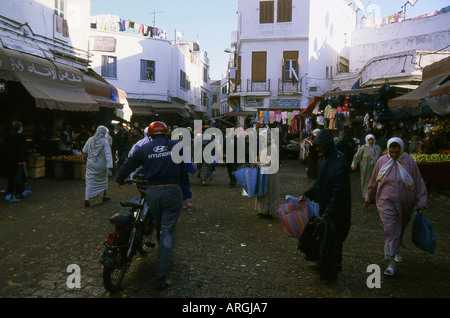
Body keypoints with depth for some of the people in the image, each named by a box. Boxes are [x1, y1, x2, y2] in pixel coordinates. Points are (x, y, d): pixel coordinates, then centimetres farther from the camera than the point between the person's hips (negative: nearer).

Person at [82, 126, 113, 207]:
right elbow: (107, 154, -16)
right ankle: (105, 196, 31)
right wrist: (109, 166, -19)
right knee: (103, 180, 18)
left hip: (91, 164, 2)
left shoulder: (90, 140, -1)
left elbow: (84, 151, 6)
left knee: (89, 182, 3)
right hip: (101, 165, -2)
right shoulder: (104, 141, -11)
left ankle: (86, 198, -10)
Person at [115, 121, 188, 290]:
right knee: (168, 231, 0)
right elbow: (184, 170, 6)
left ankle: (164, 258, 44)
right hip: (172, 191, -2)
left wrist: (119, 179, 32)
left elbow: (127, 166, 13)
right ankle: (161, 276, -2)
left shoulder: (144, 149, 5)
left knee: (159, 228, 22)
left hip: (152, 193, 2)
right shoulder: (177, 146, 4)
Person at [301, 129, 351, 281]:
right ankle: (323, 264, 39)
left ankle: (332, 271, 23)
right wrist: (307, 194, 10)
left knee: (333, 240, 5)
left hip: (336, 211, -9)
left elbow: (339, 192, -25)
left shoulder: (339, 162, -24)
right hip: (324, 206, 9)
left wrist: (328, 212, -25)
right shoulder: (324, 158, 5)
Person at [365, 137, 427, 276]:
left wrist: (421, 201, -1)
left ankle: (395, 251, 43)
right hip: (386, 202, -1)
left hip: (405, 204, 2)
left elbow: (419, 182, 2)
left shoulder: (409, 161, -5)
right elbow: (373, 181, 8)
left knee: (400, 229, 17)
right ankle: (391, 262, -7)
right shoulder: (382, 161, -3)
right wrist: (368, 197, 15)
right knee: (390, 229, -10)